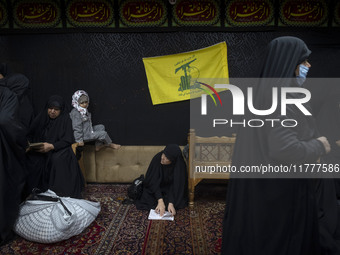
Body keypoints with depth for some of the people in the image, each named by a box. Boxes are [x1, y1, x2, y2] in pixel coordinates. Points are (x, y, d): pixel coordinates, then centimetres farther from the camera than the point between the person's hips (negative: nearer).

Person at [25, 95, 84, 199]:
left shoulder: (65, 120, -3)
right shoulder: (41, 118, 7)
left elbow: (68, 140, -10)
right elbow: (30, 135, 11)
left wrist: (52, 146, -25)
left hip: (58, 149, -3)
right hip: (39, 150, 3)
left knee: (57, 159, -36)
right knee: (30, 159, -29)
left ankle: (60, 192, -27)